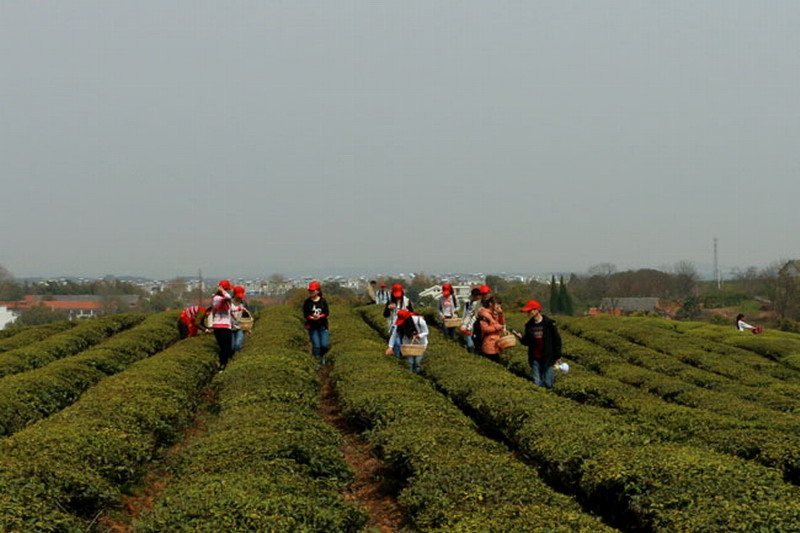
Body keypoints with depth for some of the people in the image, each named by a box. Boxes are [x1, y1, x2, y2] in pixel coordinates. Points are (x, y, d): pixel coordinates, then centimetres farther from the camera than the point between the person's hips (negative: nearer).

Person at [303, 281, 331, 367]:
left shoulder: (323, 301, -1)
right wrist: (312, 318, -25)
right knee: (316, 346, -6)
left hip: (323, 326, 1)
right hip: (312, 327, -1)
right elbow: (305, 314, -6)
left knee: (325, 345, -7)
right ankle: (318, 361, 18)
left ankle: (322, 356, 26)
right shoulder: (307, 302, -2)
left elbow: (327, 313, -6)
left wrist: (320, 316, -24)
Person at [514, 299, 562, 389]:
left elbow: (557, 340, -2)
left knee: (548, 384, -3)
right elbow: (527, 342, 11)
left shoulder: (549, 323, -7)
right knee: (537, 384, 2)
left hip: (547, 358, -4)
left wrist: (558, 356, -2)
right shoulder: (529, 325, 7)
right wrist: (521, 337, -10)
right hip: (535, 359, 4)